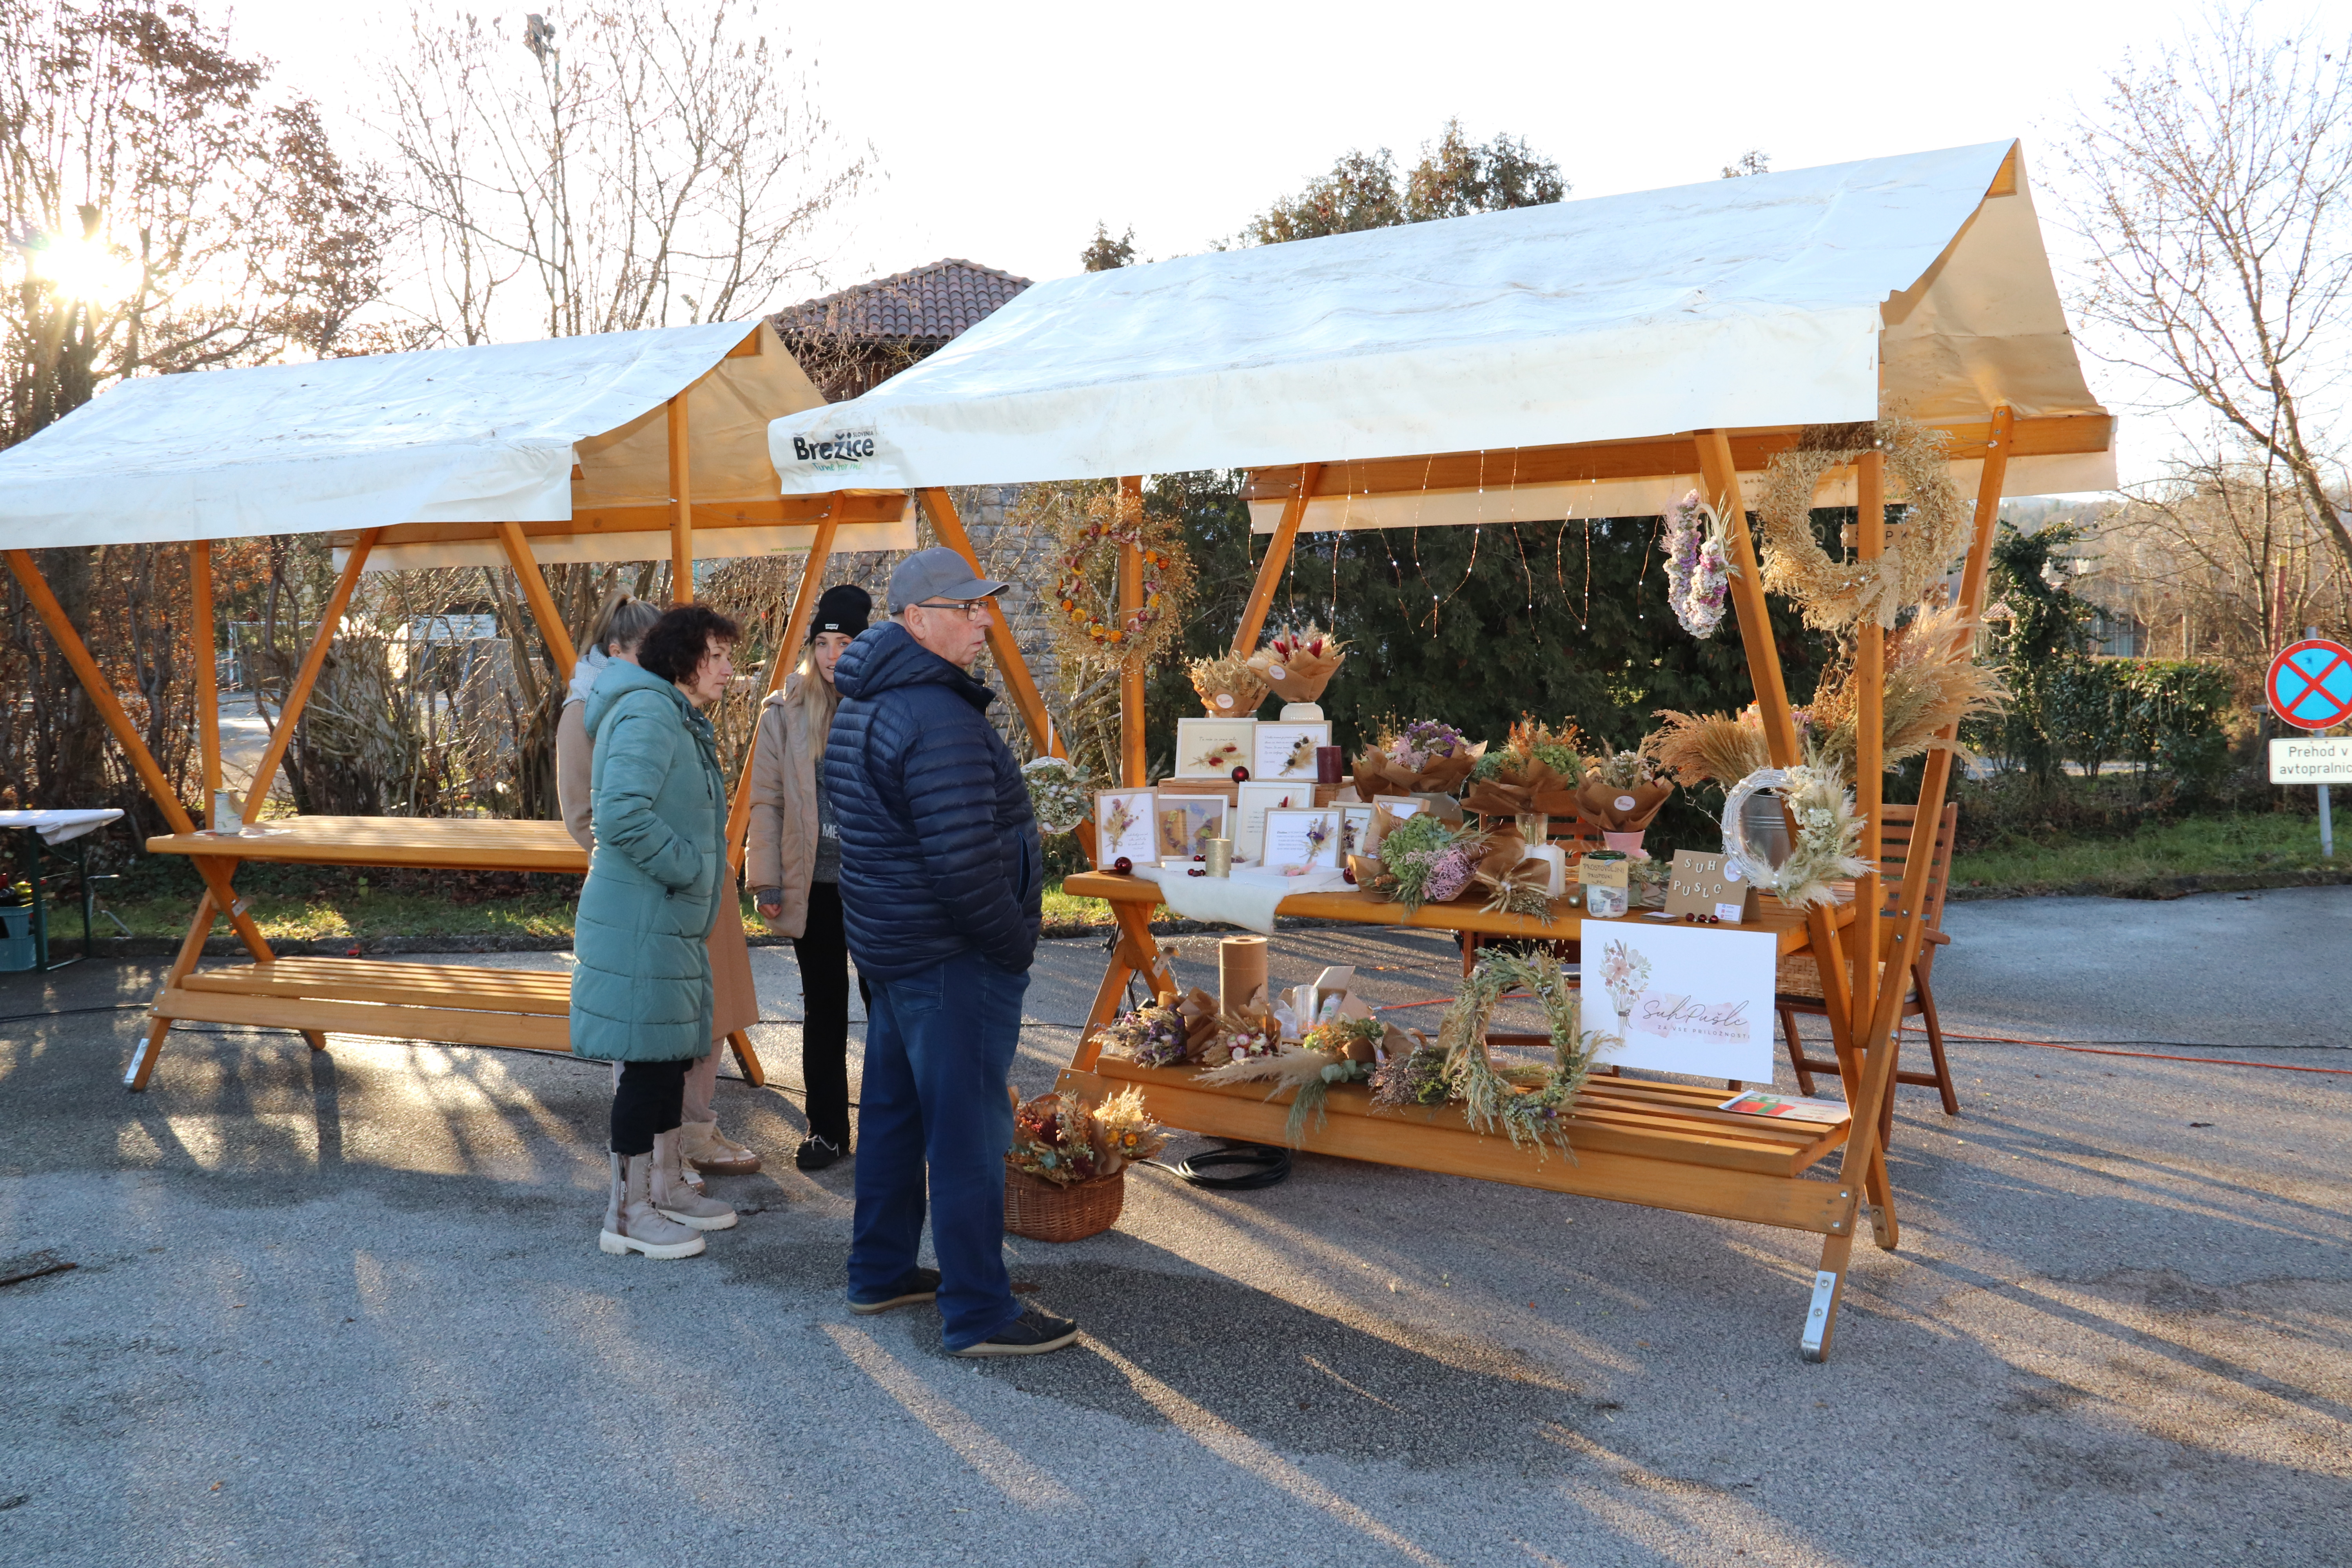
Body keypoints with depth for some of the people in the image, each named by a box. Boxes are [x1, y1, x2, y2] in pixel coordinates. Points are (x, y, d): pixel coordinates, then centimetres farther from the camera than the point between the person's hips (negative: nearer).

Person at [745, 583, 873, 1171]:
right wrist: (768, 880, -1)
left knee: (884, 1000, 6)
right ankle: (826, 1129, 21)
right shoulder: (785, 712, 1)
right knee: (823, 1007, 11)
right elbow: (767, 802, 3)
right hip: (815, 883, 2)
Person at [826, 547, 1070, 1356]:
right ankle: (978, 1313, 5)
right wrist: (1014, 941, -12)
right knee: (969, 1135, -3)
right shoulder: (940, 718, -23)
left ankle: (880, 1271, 33)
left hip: (890, 947, 11)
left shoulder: (862, 707, 11)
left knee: (893, 1112, 20)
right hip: (953, 959, -11)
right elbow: (965, 861, -27)